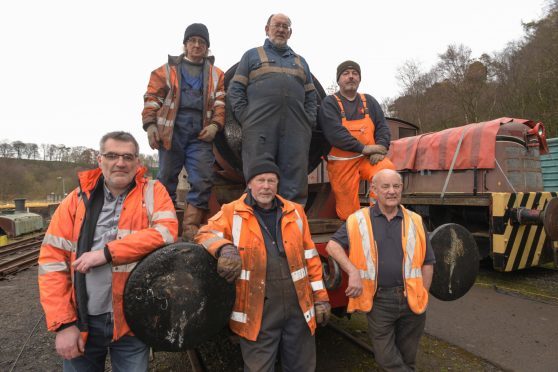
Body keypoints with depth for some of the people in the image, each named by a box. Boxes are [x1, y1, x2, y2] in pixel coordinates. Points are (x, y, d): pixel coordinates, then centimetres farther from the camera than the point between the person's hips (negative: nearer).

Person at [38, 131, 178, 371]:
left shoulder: (153, 192, -2)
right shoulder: (78, 199, 1)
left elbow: (166, 232, -18)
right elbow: (52, 259, -2)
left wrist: (106, 253, -19)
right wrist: (63, 323, -7)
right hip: (82, 321, 2)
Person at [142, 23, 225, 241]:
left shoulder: (217, 75, 20)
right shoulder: (168, 70, 16)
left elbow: (221, 102, 10)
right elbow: (153, 97, 9)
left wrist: (215, 124, -7)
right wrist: (150, 124, -4)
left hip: (201, 132, 1)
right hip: (172, 127, 0)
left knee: (202, 181, -8)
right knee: (166, 178, 1)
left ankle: (191, 229, -1)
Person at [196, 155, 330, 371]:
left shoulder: (295, 212, 8)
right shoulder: (232, 213, 0)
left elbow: (310, 257, 9)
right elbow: (206, 234, -10)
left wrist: (320, 297, 8)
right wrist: (225, 248, -31)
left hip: (298, 307, 3)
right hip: (258, 312, -2)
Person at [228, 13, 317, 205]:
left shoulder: (301, 61, 28)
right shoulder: (252, 55, 18)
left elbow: (311, 97, 22)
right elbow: (235, 90, 9)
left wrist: (309, 122, 6)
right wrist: (246, 118, -4)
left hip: (296, 130, 3)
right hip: (260, 127, -3)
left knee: (295, 183, 0)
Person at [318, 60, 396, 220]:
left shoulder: (369, 101, 16)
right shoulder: (329, 103, 1)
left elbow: (382, 127, 9)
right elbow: (334, 132, -15)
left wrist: (380, 148, -12)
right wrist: (363, 148, -19)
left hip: (369, 159, 3)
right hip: (342, 163, -3)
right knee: (348, 214, -7)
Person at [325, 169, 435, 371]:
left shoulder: (415, 222, 4)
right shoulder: (359, 220, -3)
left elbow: (427, 263, 9)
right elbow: (333, 246, -5)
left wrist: (423, 297, 4)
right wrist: (353, 272, -17)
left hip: (411, 300, 3)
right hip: (379, 301, -2)